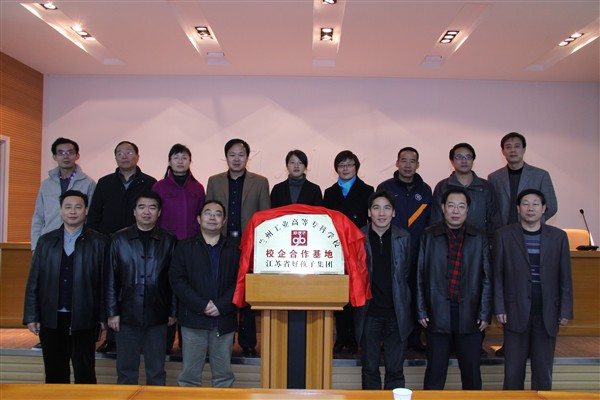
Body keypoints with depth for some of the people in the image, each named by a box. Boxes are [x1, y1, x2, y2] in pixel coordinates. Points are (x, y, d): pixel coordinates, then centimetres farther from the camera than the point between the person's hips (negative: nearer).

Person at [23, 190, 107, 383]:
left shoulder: (98, 242, -1)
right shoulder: (46, 241, 8)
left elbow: (105, 281, -4)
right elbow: (33, 281, 7)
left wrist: (104, 316, -7)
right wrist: (31, 316, 3)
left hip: (84, 319, -3)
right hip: (51, 319, 3)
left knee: (85, 374, 6)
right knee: (54, 374, 12)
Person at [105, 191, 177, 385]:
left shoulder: (169, 241, 0)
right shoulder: (119, 239, 1)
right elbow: (110, 279, 2)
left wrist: (173, 311, 0)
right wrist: (112, 312, -1)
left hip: (158, 316, 0)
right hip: (127, 315, 0)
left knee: (156, 370, 10)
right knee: (126, 369, 11)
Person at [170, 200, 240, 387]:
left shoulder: (234, 249, 7)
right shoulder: (185, 247, 5)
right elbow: (177, 280, -3)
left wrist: (221, 306, -13)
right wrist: (202, 305, -13)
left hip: (224, 320, 1)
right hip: (193, 319, -1)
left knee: (223, 374, 9)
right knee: (190, 373, 5)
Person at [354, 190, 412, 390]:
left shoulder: (404, 238, 1)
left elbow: (409, 274, 6)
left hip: (397, 314, 1)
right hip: (369, 314, 0)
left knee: (395, 370, 7)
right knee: (369, 368, 10)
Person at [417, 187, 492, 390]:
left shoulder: (479, 238, 4)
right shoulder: (429, 236, 1)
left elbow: (486, 279, 4)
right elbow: (420, 277, 2)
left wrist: (485, 314, 0)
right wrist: (421, 311, -1)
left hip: (470, 315, 1)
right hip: (438, 314, -1)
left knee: (471, 373, 11)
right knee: (435, 372, 9)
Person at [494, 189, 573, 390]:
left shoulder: (558, 236, 4)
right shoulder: (504, 235, 0)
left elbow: (565, 277, 6)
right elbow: (497, 275, 1)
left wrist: (566, 311, 2)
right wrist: (499, 308, -4)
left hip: (547, 313, 1)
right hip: (516, 312, -1)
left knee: (543, 368, 9)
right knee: (513, 368, 6)